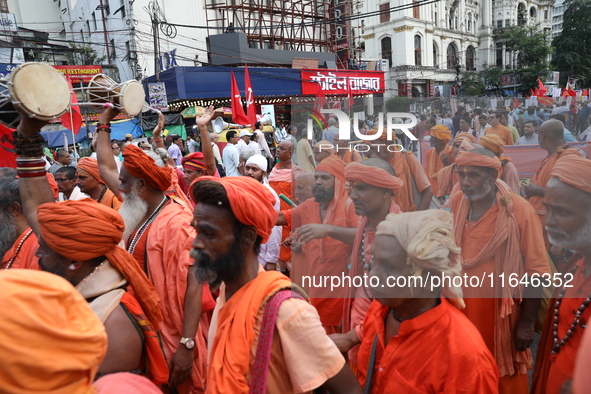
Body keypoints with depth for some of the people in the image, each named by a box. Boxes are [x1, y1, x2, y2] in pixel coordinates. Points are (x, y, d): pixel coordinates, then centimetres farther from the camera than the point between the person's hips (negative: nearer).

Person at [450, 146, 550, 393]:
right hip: (461, 309, 4)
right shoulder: (455, 202, -4)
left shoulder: (519, 210, -17)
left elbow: (536, 272, -12)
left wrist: (526, 323, -12)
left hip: (501, 313, -4)